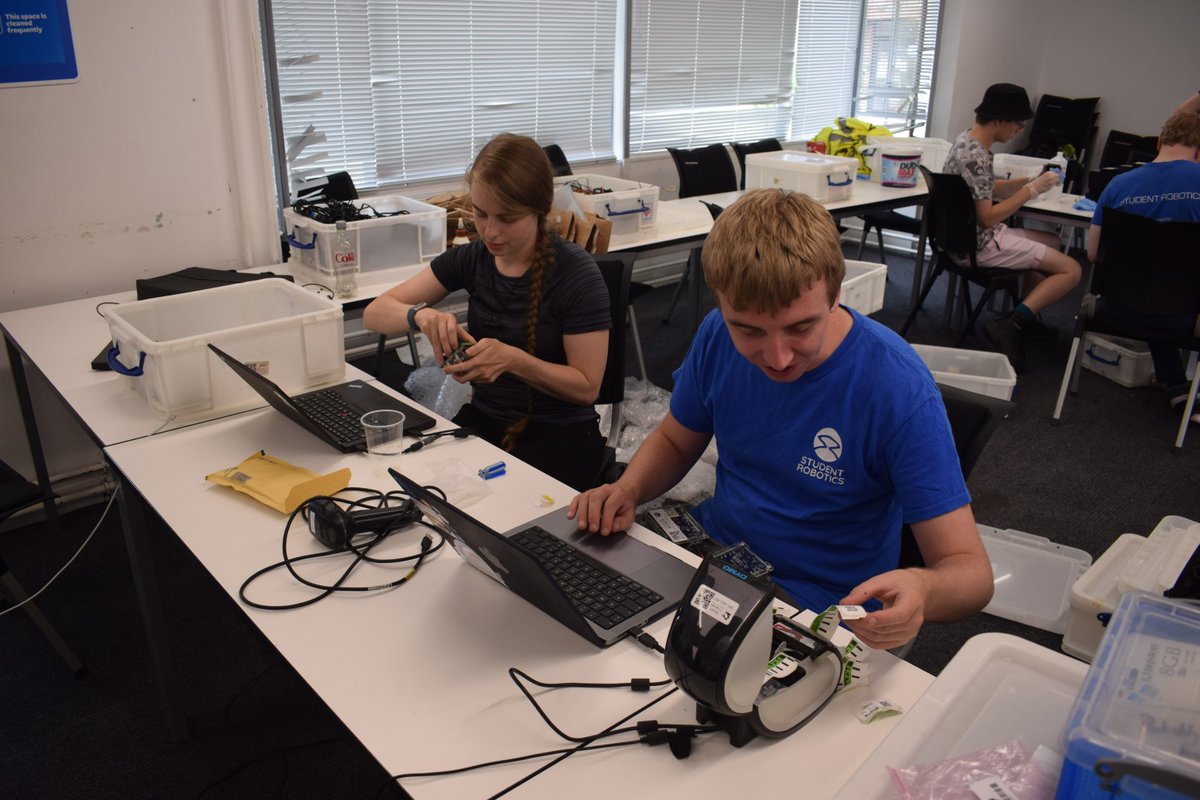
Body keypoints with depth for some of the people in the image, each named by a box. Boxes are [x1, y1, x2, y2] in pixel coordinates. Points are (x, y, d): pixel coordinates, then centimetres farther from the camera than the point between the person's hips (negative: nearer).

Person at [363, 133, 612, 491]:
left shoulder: (576, 271, -14)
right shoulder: (472, 258, 0)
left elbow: (587, 387, -12)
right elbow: (375, 313, 1)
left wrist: (512, 359, -28)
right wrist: (420, 314, -22)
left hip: (560, 433, -4)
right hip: (483, 419, 5)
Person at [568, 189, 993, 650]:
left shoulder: (900, 390, -25)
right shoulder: (717, 337, -10)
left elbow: (971, 571, -21)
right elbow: (674, 441, 8)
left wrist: (922, 590, -44)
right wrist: (627, 490, -13)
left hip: (820, 613, -6)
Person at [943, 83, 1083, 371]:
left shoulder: (969, 140, 7)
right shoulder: (975, 156, -23)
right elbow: (987, 217, -25)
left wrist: (1032, 181, 7)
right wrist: (1031, 190, -17)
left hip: (968, 236, 10)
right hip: (978, 246, -10)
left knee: (1051, 241, 29)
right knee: (1070, 269, -9)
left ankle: (1025, 319, 25)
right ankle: (1010, 326, -17)